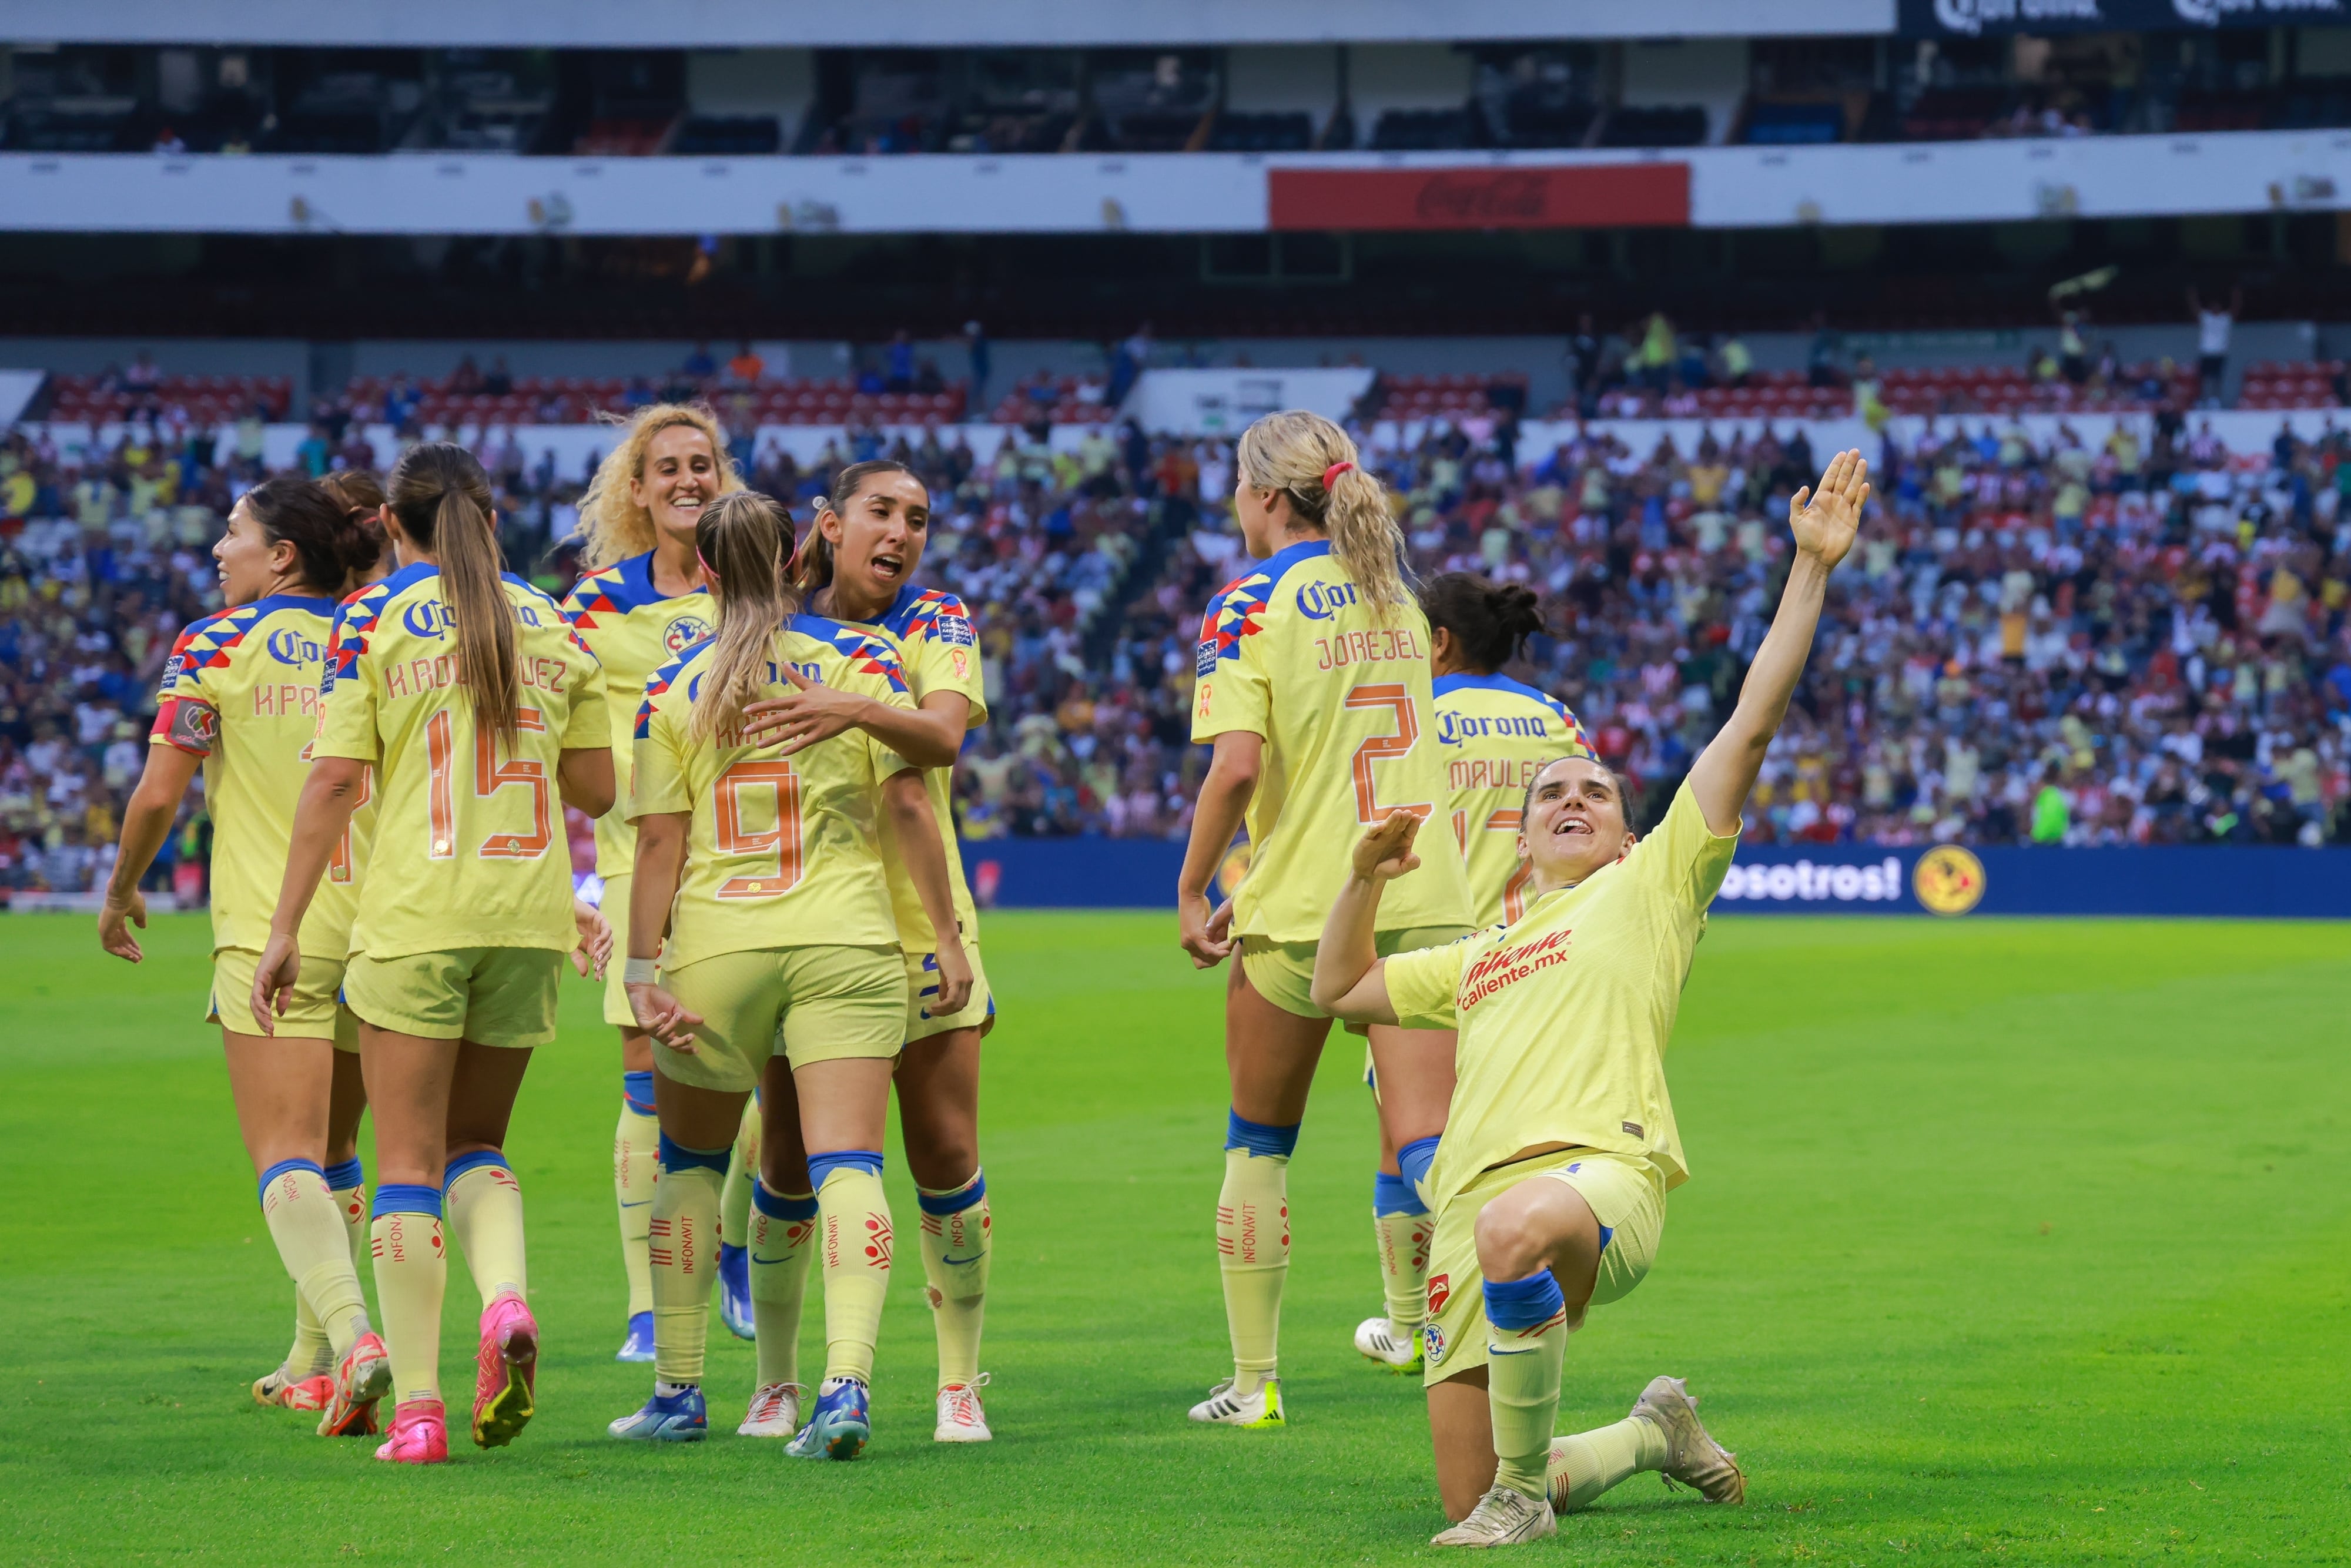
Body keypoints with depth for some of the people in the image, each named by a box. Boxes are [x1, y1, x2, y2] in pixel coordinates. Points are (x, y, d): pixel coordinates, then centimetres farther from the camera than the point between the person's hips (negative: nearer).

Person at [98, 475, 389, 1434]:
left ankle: (354, 1335, -30)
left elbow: (159, 793, -6)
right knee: (333, 1153, 18)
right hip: (375, 918, 5)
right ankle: (312, 1362, 25)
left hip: (270, 930, -5)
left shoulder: (214, 646, -4)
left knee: (286, 1160, -9)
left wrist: (121, 891, 10)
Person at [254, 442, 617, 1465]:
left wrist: (284, 929, -3)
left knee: (408, 1164, 2)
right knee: (476, 1143, 18)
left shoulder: (373, 619, -1)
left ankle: (415, 1405, -4)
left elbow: (335, 778, -7)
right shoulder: (553, 624, 8)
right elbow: (596, 789, 10)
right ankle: (506, 1299, -12)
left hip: (416, 914, -3)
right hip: (529, 915, 3)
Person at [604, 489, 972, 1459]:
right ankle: (846, 1381, -25)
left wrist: (644, 971, 0)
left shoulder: (673, 691, 3)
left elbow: (659, 842, -1)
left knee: (691, 1160, 17)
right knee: (844, 1167, -7)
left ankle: (680, 1389, 19)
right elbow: (909, 806, -1)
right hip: (845, 942, 0)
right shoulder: (859, 662, 3)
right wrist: (947, 936, 5)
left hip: (715, 947, 1)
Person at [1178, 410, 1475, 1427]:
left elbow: (1237, 768, -17)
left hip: (1304, 908, -4)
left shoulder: (1251, 604, -6)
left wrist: (1191, 895, -4)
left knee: (1259, 1141, 14)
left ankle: (1254, 1380, 18)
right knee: (1418, 1141, -4)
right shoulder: (1394, 592, 14)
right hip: (1423, 894, 4)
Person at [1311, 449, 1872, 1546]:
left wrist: (1812, 569, 7)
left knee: (1517, 1226, -45)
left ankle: (1523, 1486, -28)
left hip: (1602, 1171, -6)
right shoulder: (1481, 956, 34)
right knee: (1470, 1508, 0)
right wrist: (1364, 880, 27)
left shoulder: (1652, 885, 18)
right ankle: (1652, 1433, 30)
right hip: (1476, 1199, 6)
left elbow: (1752, 722, 11)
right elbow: (1341, 989, 42)